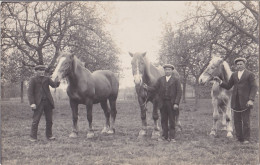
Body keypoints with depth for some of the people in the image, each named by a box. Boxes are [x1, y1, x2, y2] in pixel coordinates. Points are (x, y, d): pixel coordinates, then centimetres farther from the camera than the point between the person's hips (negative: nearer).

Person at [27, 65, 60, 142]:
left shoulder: (47, 79, 12)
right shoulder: (33, 79, 2)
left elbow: (54, 85, -3)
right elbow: (30, 92, -3)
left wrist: (58, 81, -25)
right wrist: (32, 103, -14)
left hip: (48, 102, 4)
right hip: (38, 103, -4)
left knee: (49, 120, 8)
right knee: (36, 120, -3)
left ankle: (49, 135, 19)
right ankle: (33, 137, 5)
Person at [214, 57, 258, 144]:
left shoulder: (250, 74, 0)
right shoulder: (234, 75, 14)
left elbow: (254, 87, -6)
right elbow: (228, 86, 14)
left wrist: (251, 100, -16)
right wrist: (220, 81, -3)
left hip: (245, 101, -4)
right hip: (236, 101, 5)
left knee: (246, 120, -2)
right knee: (237, 120, 5)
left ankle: (246, 139, 6)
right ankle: (239, 138, 13)